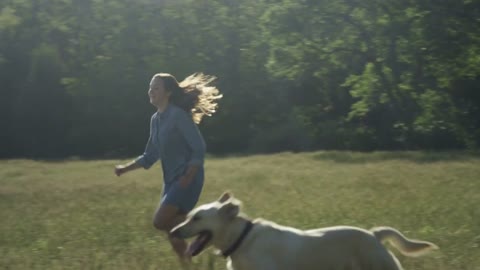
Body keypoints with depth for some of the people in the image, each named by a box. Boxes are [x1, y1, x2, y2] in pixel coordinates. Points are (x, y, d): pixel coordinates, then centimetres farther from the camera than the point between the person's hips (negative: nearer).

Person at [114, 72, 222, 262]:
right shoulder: (156, 119, 11)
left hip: (187, 180, -9)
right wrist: (126, 168, 7)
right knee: (173, 228, 8)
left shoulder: (178, 115, -14)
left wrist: (187, 178, -22)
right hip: (171, 180, 9)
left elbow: (199, 149, -16)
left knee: (161, 221, -17)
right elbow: (150, 156, 18)